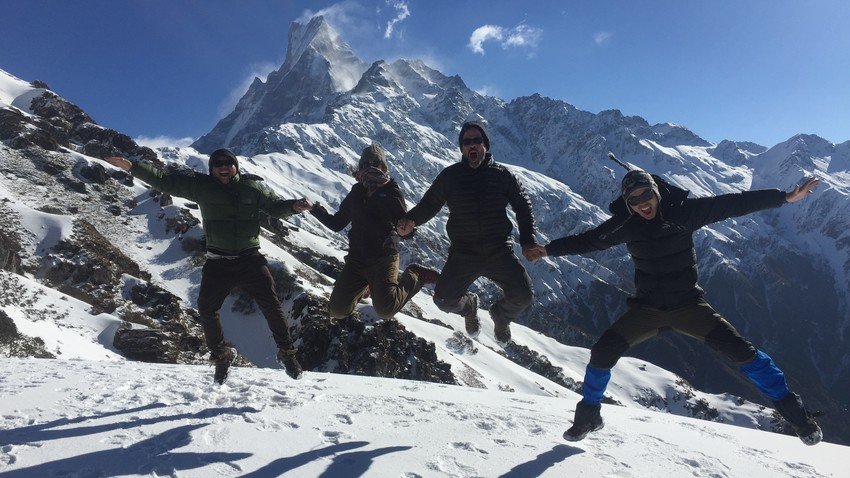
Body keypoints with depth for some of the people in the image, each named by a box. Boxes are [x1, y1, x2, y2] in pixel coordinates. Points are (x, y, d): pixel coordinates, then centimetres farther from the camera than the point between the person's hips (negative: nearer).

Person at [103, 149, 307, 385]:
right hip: (218, 262, 2)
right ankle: (221, 356, 24)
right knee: (206, 308, 1)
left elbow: (276, 206, 8)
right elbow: (164, 180, 3)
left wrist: (294, 206, -12)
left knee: (271, 305, -6)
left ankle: (286, 352, 11)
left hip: (250, 259, -1)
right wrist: (132, 167, -4)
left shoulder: (252, 187, 2)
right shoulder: (201, 186, 2)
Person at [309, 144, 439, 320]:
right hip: (356, 258, 4)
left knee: (385, 310, -22)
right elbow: (337, 224, 14)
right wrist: (318, 211, 0)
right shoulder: (356, 193, 10)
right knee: (337, 310, -3)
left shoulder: (391, 192, -2)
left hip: (383, 257, -4)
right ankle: (367, 285, 25)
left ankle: (415, 276, 5)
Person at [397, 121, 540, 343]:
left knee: (522, 296, -14)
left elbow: (523, 206, 14)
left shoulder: (502, 174, 6)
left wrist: (528, 241, 6)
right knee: (444, 300, -11)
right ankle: (469, 306, 28)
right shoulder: (450, 175, 5)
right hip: (463, 252, 0)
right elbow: (429, 203, 10)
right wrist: (411, 220, -11)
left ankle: (501, 316, 25)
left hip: (499, 250, 0)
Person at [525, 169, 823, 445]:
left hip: (688, 304, -1)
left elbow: (734, 204, -8)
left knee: (739, 349, -14)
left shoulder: (684, 210, -11)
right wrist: (549, 249, 7)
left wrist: (786, 197, -9)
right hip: (647, 308, 1)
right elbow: (588, 240, 7)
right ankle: (589, 415, 10)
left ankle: (791, 409, 8)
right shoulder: (626, 224, -6)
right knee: (603, 352, -13)